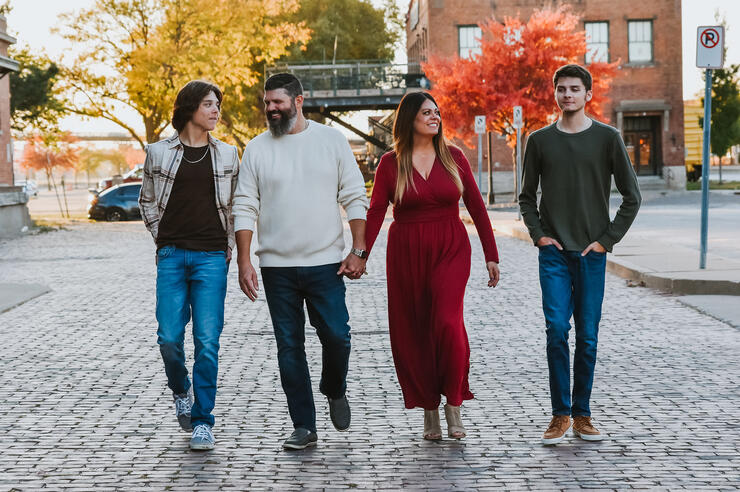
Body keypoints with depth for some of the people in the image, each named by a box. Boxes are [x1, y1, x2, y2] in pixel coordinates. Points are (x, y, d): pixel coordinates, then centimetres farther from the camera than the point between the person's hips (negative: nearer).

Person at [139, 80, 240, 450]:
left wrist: (229, 246, 9)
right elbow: (147, 201, 17)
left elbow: (236, 205, 17)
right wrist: (162, 240, 10)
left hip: (211, 257, 0)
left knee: (207, 340, -7)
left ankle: (202, 422, 2)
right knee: (169, 337, -5)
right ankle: (181, 392, 27)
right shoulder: (160, 153, 5)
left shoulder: (226, 155, 9)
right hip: (171, 256, 0)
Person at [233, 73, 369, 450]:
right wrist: (244, 262, -3)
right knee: (289, 346, 3)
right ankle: (304, 427, 11)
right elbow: (245, 208, 5)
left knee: (336, 336, -7)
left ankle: (335, 391, 25)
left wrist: (358, 251, -4)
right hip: (277, 266, 1)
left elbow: (355, 198, 3)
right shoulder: (256, 149, 5)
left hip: (325, 262, -1)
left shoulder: (331, 140, 3)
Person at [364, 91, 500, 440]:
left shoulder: (453, 158, 6)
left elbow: (476, 206, 8)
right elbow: (375, 213, -2)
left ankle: (454, 404, -3)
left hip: (450, 250, 0)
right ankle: (429, 410, 16)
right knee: (411, 333, 2)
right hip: (405, 254, 1)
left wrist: (491, 255, 5)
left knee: (447, 322, -18)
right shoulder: (391, 164, 2)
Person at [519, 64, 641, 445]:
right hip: (554, 253, 0)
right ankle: (560, 414, 0)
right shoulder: (540, 141, 6)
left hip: (591, 253, 0)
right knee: (556, 330, -8)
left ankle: (582, 414, 13)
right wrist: (539, 235, 1)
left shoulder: (607, 138, 2)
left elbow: (631, 196, 5)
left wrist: (607, 239, -2)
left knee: (587, 336, 2)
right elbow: (527, 196, 15)